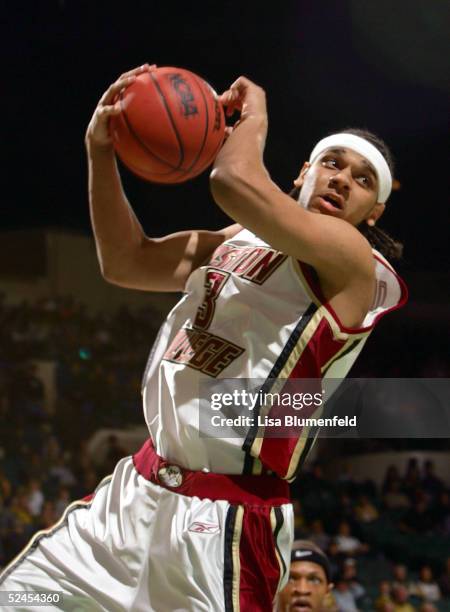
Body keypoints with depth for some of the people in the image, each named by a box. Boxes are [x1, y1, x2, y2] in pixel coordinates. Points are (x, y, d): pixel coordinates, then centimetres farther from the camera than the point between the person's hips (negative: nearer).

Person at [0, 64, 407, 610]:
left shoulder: (354, 263, -12)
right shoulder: (238, 239, 14)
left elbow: (235, 180, -26)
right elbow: (125, 262, 16)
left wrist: (252, 116, -5)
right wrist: (101, 153, 3)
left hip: (225, 524, -8)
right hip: (135, 495, 8)